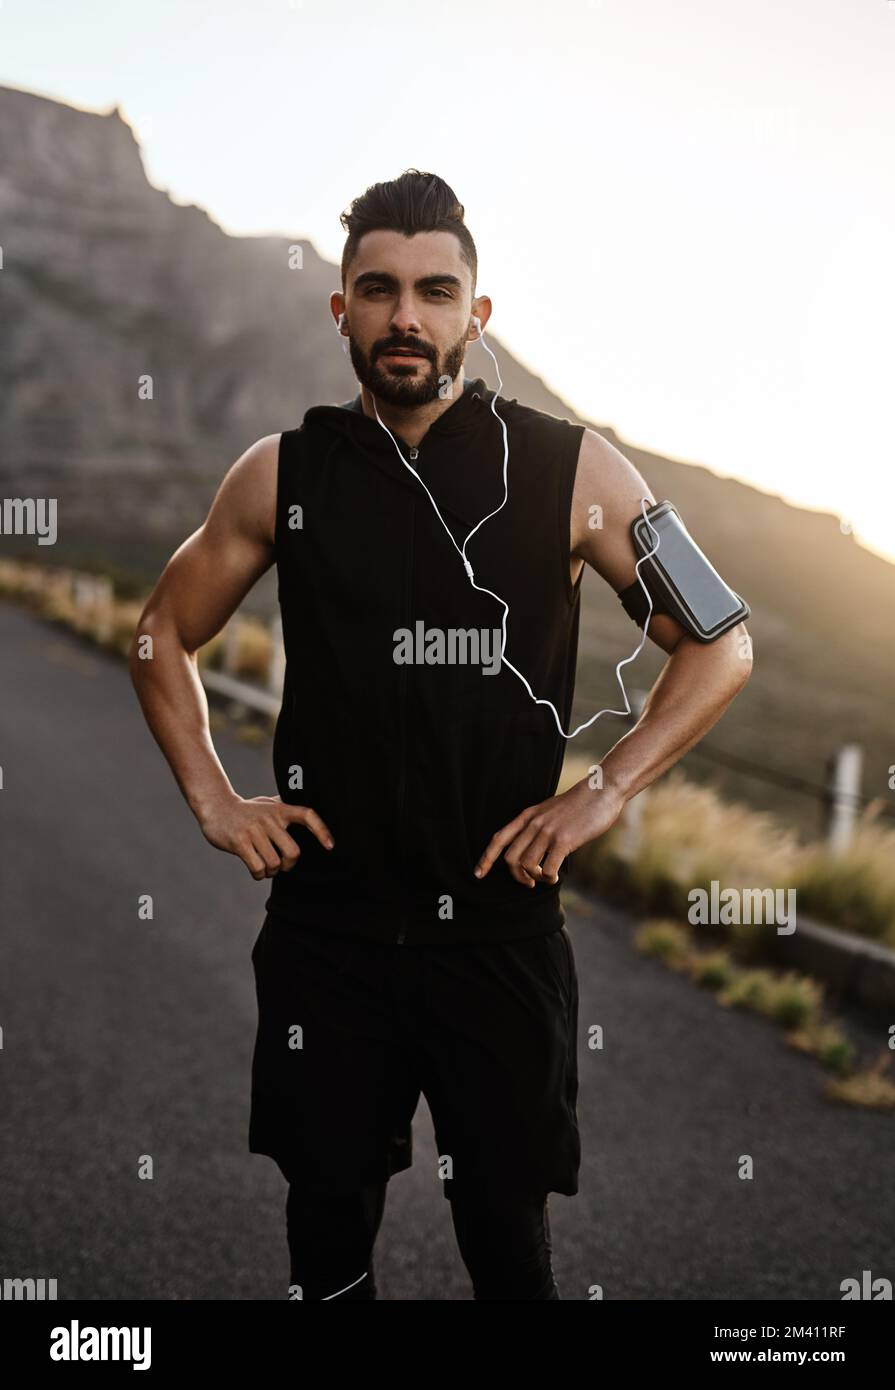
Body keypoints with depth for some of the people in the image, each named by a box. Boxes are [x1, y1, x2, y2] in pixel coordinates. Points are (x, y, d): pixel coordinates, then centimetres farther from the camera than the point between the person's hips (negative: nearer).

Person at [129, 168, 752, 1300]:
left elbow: (721, 646, 3)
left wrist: (605, 792, -6)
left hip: (501, 918, -1)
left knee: (508, 1237, 8)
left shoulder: (571, 471, -4)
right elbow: (163, 634, 14)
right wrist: (211, 801, 3)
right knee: (327, 1226, 12)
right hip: (326, 919, 2)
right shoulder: (282, 474, 2)